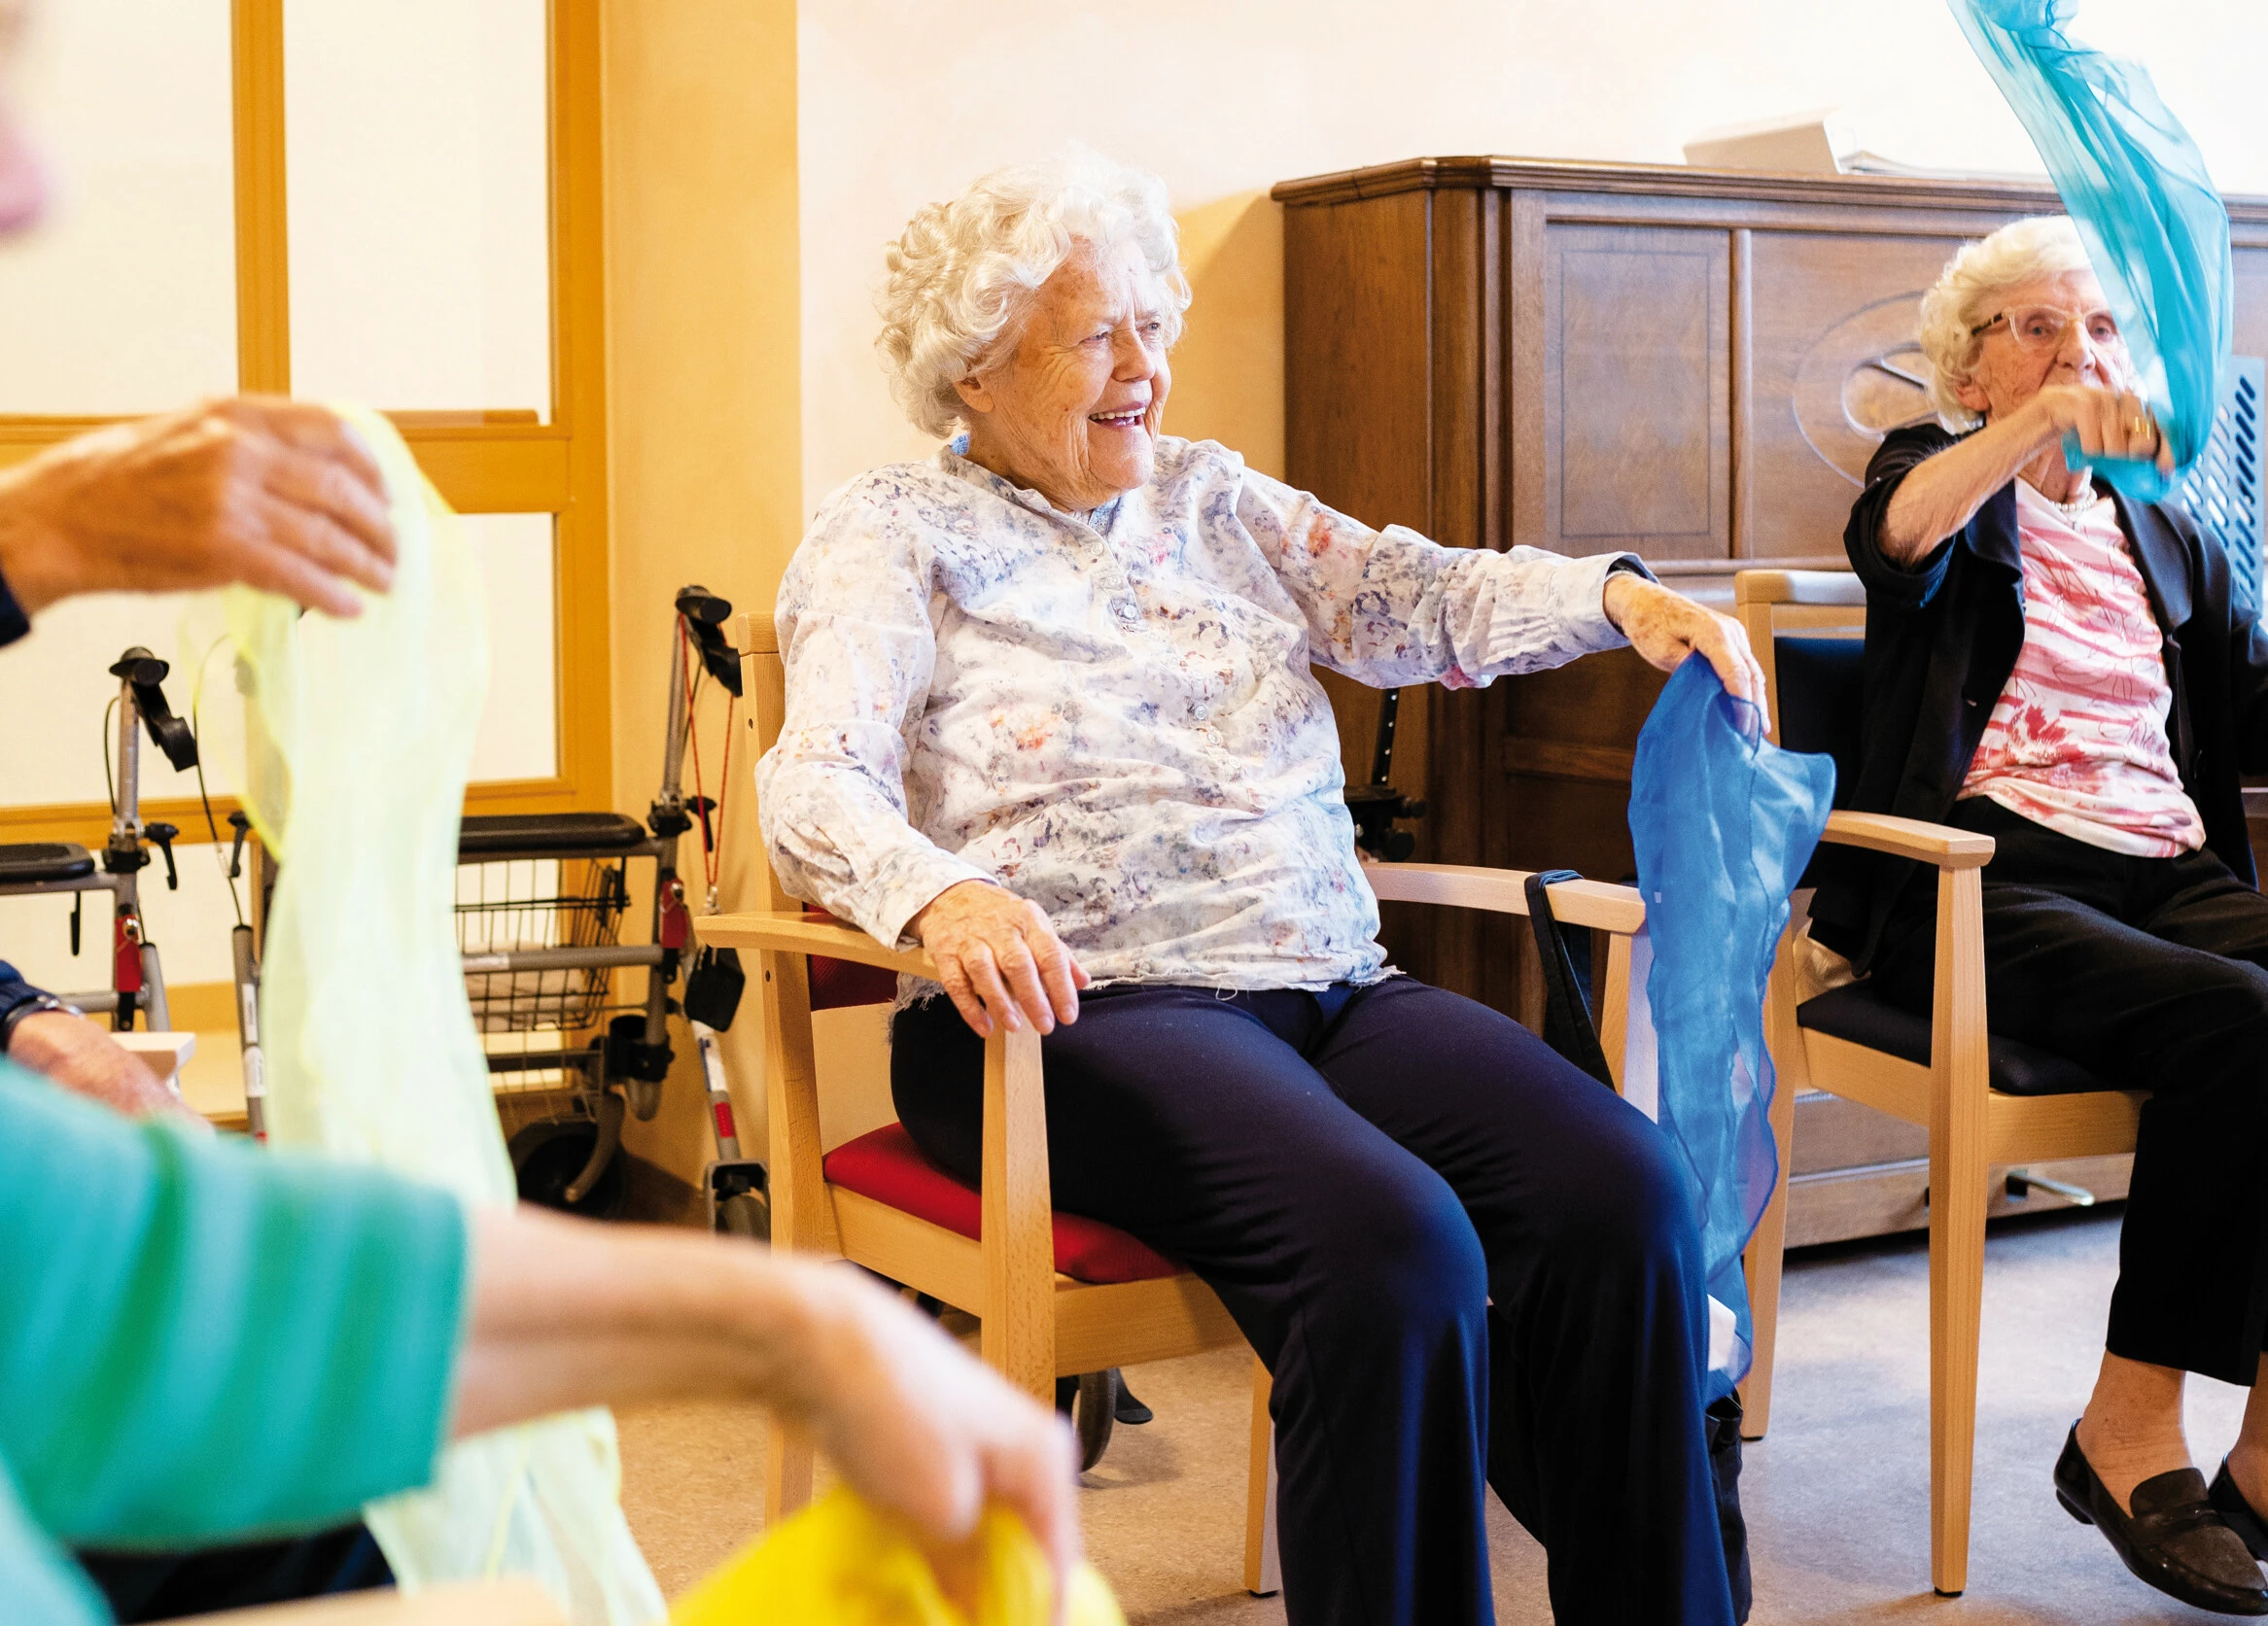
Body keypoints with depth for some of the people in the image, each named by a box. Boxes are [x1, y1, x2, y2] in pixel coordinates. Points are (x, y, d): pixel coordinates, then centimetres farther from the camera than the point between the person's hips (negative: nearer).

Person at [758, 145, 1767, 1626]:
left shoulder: (1209, 494, 23)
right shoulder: (893, 537, 6)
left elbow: (1411, 597, 13)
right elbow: (820, 780, -9)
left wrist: (1614, 592, -6)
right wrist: (939, 893, -31)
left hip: (1329, 986, 5)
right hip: (1083, 1007, -5)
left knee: (1623, 1189, -21)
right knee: (1393, 1241, -33)